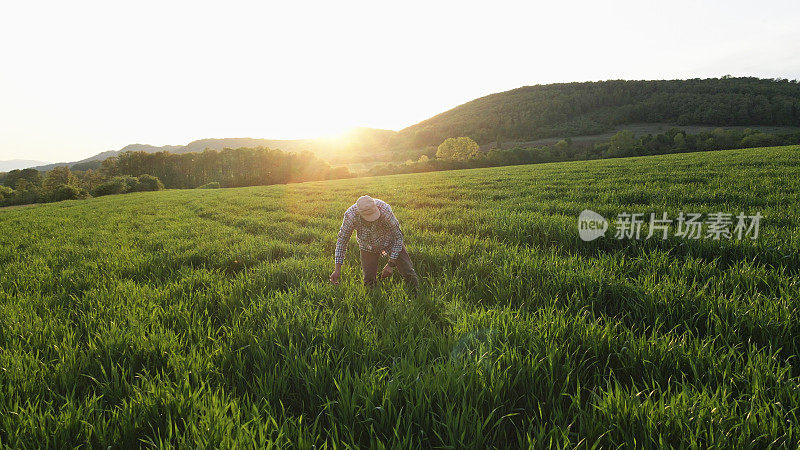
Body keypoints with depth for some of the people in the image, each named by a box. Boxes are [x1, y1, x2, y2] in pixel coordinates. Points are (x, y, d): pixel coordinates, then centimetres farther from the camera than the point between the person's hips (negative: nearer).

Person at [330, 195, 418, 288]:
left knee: (408, 272, -5)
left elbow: (398, 236, -24)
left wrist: (391, 264, -26)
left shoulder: (385, 209, -36)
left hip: (390, 241, -1)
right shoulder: (350, 215, -31)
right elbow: (342, 239, -17)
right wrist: (337, 269, -21)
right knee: (369, 280, 2)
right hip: (367, 246, 1)